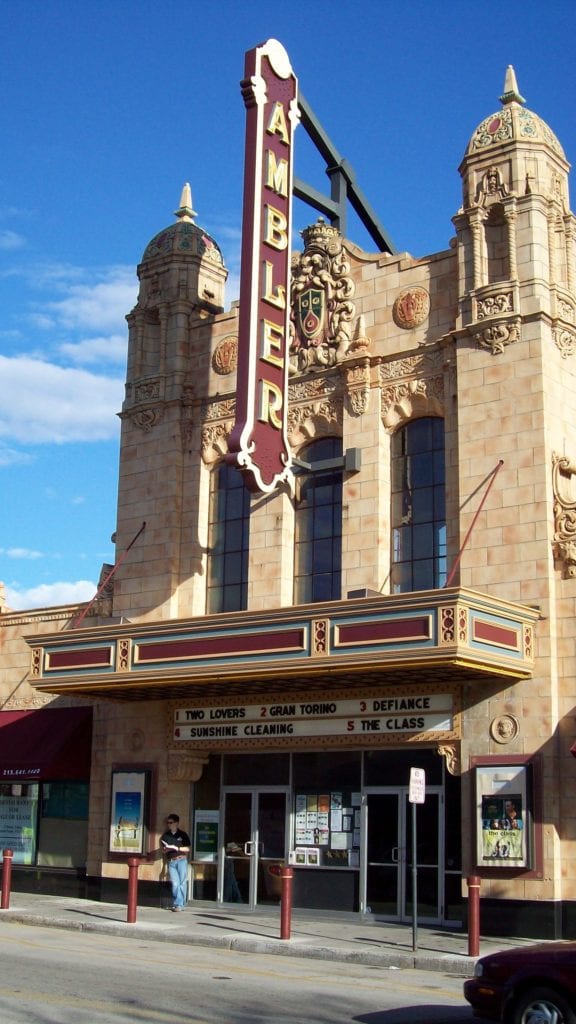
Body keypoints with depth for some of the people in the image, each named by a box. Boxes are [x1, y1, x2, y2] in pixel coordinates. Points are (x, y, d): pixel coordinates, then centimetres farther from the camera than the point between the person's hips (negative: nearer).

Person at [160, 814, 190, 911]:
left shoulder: (183, 835, 6)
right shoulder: (165, 836, 13)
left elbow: (187, 849, 1)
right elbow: (163, 850, 15)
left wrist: (176, 848, -11)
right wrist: (168, 849, -7)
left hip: (182, 860, -2)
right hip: (171, 862, 2)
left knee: (182, 883, -6)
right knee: (175, 883, -7)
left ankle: (179, 904, -4)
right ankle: (177, 904, -3)